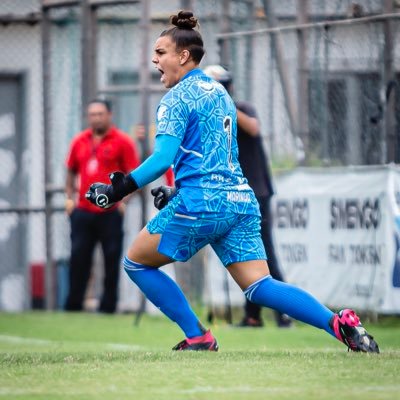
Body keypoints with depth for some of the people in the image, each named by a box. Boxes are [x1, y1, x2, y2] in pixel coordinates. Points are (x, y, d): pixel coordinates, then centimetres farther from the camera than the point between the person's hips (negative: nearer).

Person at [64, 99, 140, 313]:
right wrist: (70, 197, 11)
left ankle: (108, 307, 6)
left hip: (110, 213, -4)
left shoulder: (122, 141, -3)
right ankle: (73, 307, 11)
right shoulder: (79, 141, 11)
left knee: (111, 261, 0)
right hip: (82, 212, 4)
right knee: (78, 259, 5)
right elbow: (71, 171, 21)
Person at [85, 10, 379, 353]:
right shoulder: (219, 92, 21)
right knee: (260, 287, 1)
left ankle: (198, 337, 6)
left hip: (200, 204, -8)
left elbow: (163, 158, -16)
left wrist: (121, 189, -12)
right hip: (241, 200, 8)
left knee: (136, 262, 11)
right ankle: (339, 323, -18)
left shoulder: (177, 99, -4)